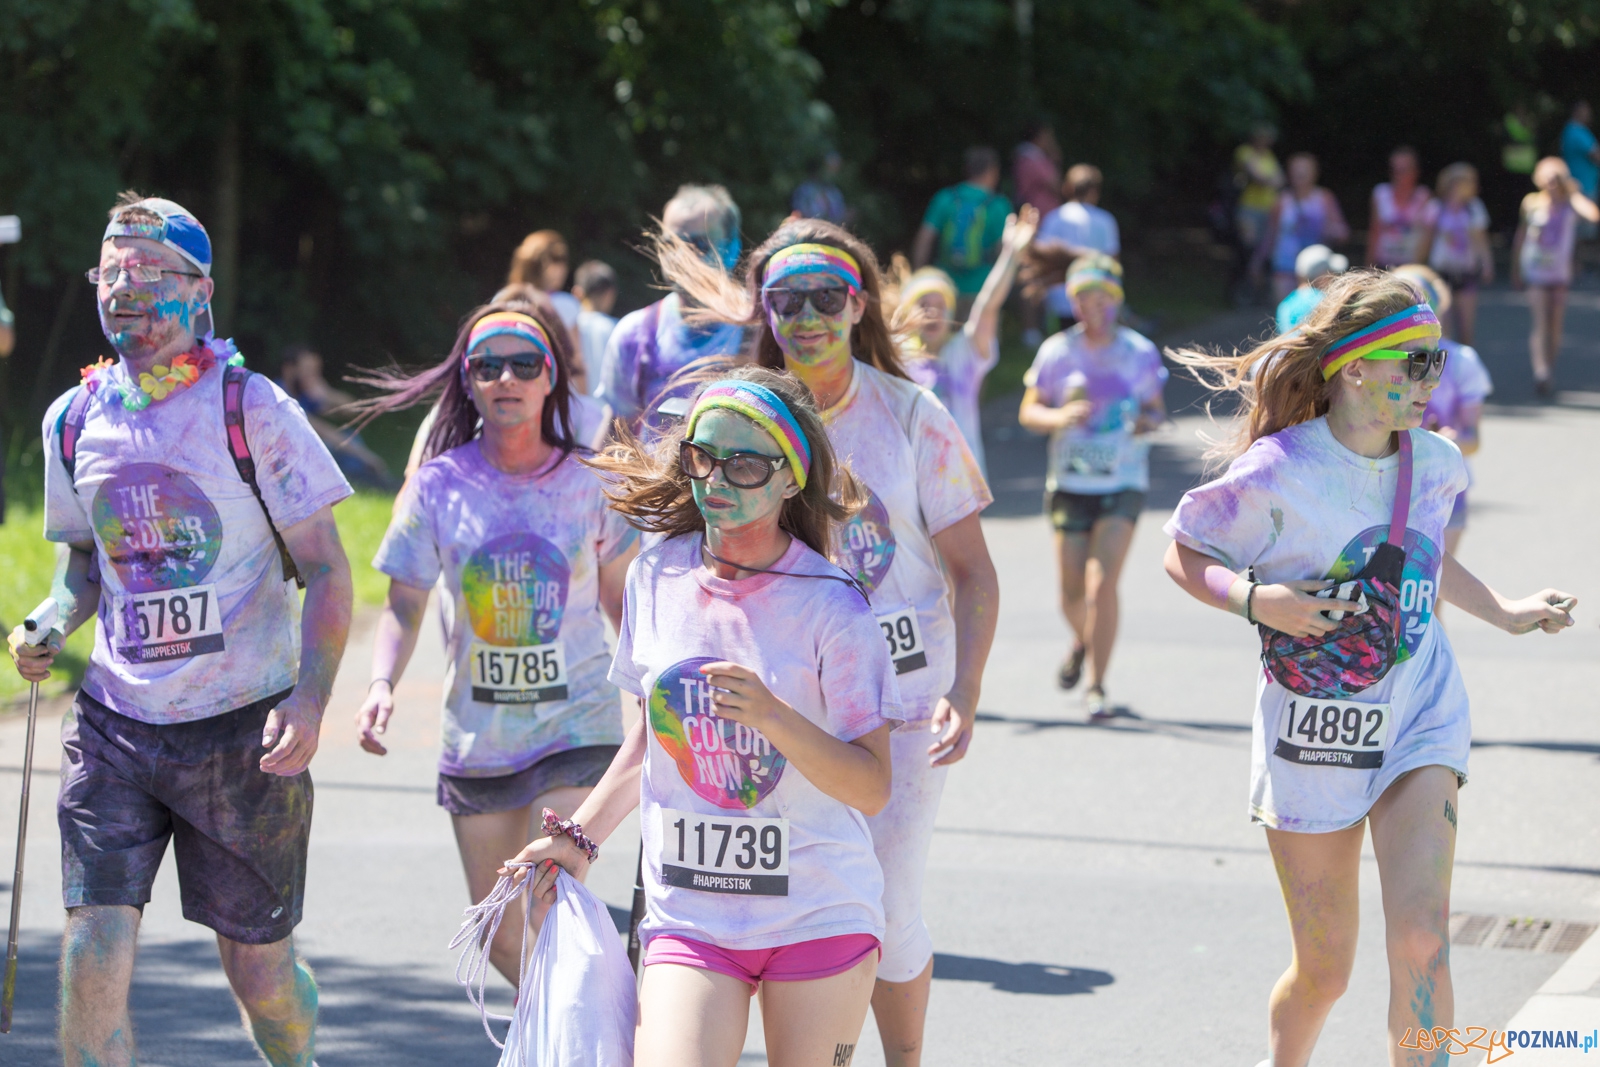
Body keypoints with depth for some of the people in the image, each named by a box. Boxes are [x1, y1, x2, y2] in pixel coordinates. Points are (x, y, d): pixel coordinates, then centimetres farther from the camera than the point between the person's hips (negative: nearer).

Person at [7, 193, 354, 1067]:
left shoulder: (250, 408, -7)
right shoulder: (76, 420, 5)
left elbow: (325, 570, -6)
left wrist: (309, 700, -19)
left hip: (243, 728, -3)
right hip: (115, 724, 3)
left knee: (258, 965, 9)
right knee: (92, 954, -12)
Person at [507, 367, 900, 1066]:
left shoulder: (830, 607, -9)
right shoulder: (656, 577, 4)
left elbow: (871, 788, -10)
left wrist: (773, 716, -24)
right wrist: (581, 837, 14)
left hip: (820, 918, -2)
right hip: (688, 918, 2)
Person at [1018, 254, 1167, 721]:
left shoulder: (1140, 352, 1)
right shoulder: (1056, 352, 1)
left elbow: (1156, 409, 11)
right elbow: (1028, 411, 5)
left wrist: (1149, 420, -13)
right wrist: (1060, 417, -16)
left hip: (1123, 485, -1)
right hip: (1070, 484, 1)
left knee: (1102, 584, -14)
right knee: (1072, 591, 4)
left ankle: (1096, 687, -6)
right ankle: (1083, 641, 41)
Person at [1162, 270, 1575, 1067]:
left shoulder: (1434, 464, -1)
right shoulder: (1277, 475, -18)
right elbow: (1183, 553, -7)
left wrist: (1504, 612, 13)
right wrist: (1255, 598, -24)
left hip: (1420, 717, 3)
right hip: (1314, 732, -3)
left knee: (1421, 942, -17)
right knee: (1323, 972, 7)